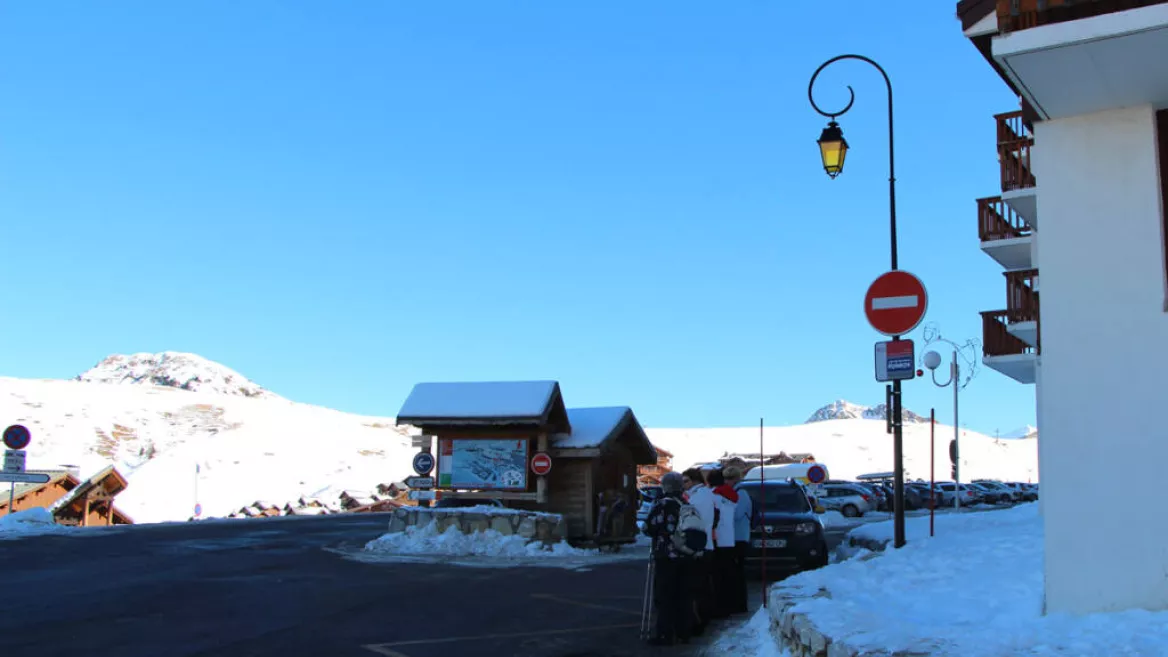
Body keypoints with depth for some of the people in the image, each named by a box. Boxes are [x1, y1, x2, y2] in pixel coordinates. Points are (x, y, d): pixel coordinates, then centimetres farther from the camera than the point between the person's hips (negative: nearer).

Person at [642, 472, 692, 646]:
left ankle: (665, 634, -3)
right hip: (685, 558, 6)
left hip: (666, 556, -6)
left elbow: (648, 528, -11)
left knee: (664, 597, -2)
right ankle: (683, 633, 17)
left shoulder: (662, 504, -12)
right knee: (683, 596, 12)